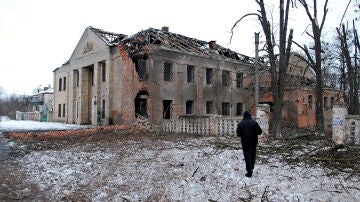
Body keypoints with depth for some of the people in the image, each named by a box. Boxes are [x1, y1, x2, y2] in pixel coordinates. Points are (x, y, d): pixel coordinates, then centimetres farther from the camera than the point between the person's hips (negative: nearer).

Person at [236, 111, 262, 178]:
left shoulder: (241, 123, -5)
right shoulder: (254, 122, -7)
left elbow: (238, 134, -3)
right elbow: (260, 131, -8)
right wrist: (254, 133, 11)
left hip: (245, 143, -1)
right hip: (254, 142, 1)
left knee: (247, 157, 3)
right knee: (253, 155, 21)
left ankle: (249, 172, 1)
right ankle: (251, 168, 36)